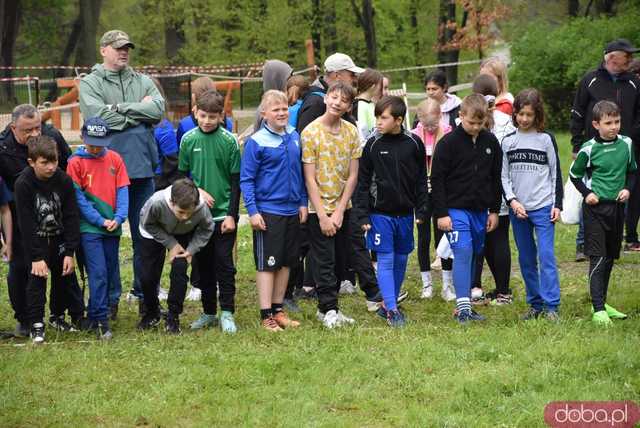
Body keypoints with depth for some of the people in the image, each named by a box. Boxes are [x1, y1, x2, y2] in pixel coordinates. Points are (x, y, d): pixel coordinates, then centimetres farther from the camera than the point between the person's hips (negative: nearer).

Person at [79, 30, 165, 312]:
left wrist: (121, 108, -9)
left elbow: (158, 108, -4)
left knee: (145, 234, 8)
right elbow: (99, 117, -14)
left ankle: (145, 293, 17)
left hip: (142, 167, 4)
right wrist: (139, 111, -5)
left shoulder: (142, 81, 14)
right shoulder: (90, 83, 3)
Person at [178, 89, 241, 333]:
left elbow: (235, 181, -3)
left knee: (224, 264, -4)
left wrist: (232, 214, -7)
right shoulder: (188, 139, 1)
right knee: (204, 264, 9)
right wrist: (197, 190, -9)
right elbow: (181, 175, 9)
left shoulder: (229, 141, -5)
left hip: (224, 214, -3)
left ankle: (227, 313, 2)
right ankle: (209, 312, 18)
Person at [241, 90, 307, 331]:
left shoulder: (294, 137, 6)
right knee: (267, 264, -1)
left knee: (286, 262, 12)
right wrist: (252, 211, -14)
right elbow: (246, 179, -10)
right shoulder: (256, 142, -11)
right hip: (267, 212, -6)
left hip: (292, 211, 6)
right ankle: (266, 315, 4)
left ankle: (278, 309, 23)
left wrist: (303, 203, 12)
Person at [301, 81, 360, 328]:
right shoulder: (311, 132, -10)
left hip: (343, 208, 5)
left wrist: (339, 211, -7)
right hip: (319, 208, -5)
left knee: (339, 261, 9)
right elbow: (310, 179, -11)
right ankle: (328, 309, 4)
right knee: (324, 262, -3)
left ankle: (328, 308, 19)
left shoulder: (351, 132, 2)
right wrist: (323, 215, -14)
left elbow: (353, 175, 1)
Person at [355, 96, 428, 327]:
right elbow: (363, 182, -1)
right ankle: (391, 309, -6)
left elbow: (421, 180, 7)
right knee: (385, 261, -5)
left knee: (401, 260, 11)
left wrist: (421, 210, 3)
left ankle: (388, 305, 24)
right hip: (380, 213, -3)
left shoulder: (414, 144, -1)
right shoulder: (373, 145, -5)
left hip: (405, 213, 3)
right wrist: (362, 215, -6)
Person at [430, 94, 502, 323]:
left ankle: (465, 306, 17)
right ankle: (463, 306, -18)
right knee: (463, 252, -16)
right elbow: (437, 180, -7)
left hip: (480, 210, 5)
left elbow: (496, 178, 14)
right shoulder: (448, 143, -8)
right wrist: (441, 214, -11)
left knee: (473, 255, 9)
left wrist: (494, 210, 12)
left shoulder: (491, 142, 6)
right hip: (456, 208, -5)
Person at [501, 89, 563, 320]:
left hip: (543, 207, -3)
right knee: (526, 258, 7)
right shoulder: (508, 142, 7)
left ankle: (551, 306, -11)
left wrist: (557, 204, -2)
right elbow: (504, 176, 7)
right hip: (517, 209, 3)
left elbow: (556, 173, 4)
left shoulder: (546, 139, 1)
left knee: (546, 255, -11)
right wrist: (512, 201, -7)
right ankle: (535, 304, 15)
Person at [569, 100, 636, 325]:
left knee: (610, 256, 13)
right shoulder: (589, 149, -9)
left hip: (617, 207, 5)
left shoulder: (626, 144, 3)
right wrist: (587, 193, -8)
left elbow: (632, 171, 16)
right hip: (595, 208, -5)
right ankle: (598, 309, -13)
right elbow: (574, 174, 3)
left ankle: (602, 302, 26)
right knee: (597, 258, -9)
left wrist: (628, 189, -1)